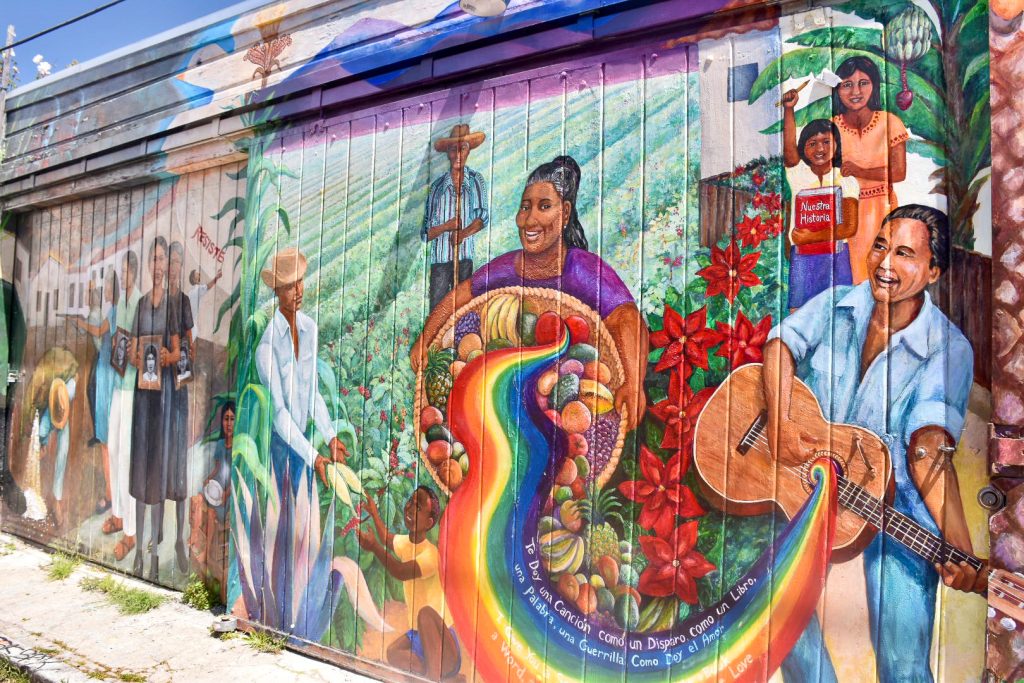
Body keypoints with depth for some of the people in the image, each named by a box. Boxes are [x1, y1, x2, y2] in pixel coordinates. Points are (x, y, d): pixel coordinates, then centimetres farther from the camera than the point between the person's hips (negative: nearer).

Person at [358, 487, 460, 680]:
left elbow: (401, 572, -39)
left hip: (439, 639, -9)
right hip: (417, 635, 9)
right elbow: (387, 538, 27)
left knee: (425, 612, -36)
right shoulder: (405, 542, 2)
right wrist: (374, 513, 31)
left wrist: (375, 547, -47)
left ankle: (434, 677, -32)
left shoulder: (431, 554, -23)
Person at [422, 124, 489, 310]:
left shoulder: (476, 180, 8)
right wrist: (445, 227, -12)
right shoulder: (437, 186, 9)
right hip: (440, 259, 0)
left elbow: (483, 215, -8)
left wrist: (463, 233, -24)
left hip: (466, 258, 0)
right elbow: (425, 233, 6)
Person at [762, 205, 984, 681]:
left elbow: (929, 445, -18)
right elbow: (781, 343, -6)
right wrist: (778, 420, -23)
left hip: (894, 498, -2)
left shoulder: (948, 349, -10)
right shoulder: (837, 305, 2)